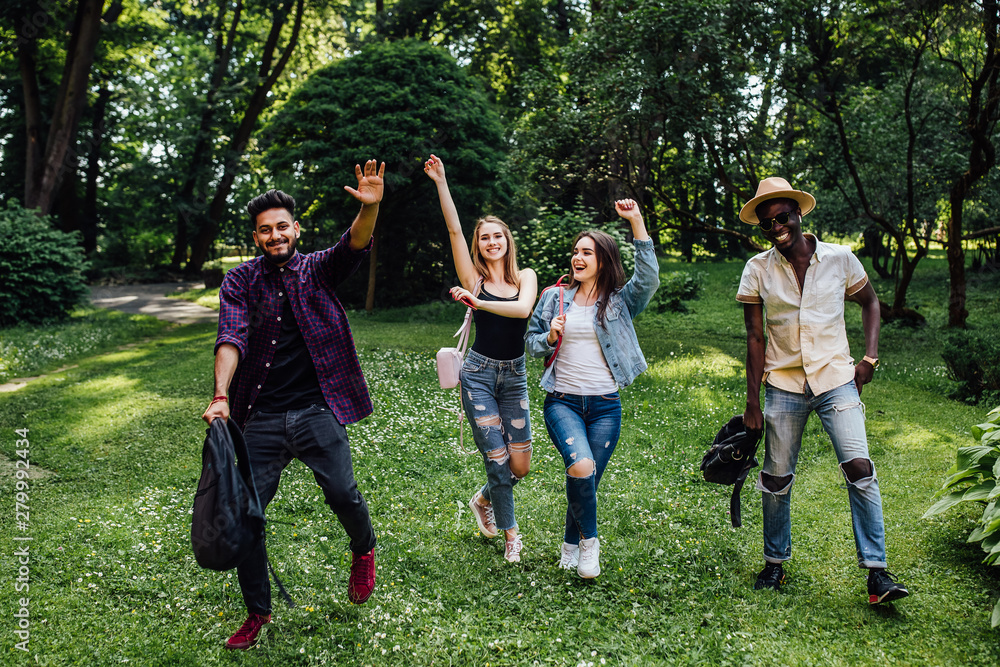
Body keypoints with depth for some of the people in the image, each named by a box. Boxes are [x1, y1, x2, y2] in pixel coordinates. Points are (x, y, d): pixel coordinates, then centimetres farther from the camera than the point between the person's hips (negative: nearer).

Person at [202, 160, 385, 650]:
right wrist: (221, 396, -23)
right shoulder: (240, 282, 6)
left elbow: (355, 245, -14)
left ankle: (364, 551, 20)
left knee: (342, 493, -16)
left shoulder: (318, 270, 6)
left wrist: (369, 208, -35)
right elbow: (231, 338, -8)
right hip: (261, 417, 2)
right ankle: (257, 612, 22)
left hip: (315, 410, -1)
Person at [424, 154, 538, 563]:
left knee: (521, 466, 4)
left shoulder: (526, 277, 4)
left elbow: (523, 309, -17)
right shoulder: (473, 278, 0)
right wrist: (440, 182, -16)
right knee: (497, 461, -4)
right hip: (479, 374, -3)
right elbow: (454, 230, -11)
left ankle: (483, 500, 35)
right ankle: (510, 532, 19)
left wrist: (479, 303, -25)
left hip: (515, 376, 3)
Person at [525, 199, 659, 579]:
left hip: (605, 405, 1)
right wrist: (550, 338, -9)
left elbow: (649, 277, -14)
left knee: (587, 480, 4)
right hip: (562, 401, 0)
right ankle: (589, 539, -2)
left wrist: (637, 222, -19)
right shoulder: (554, 298, 7)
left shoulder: (619, 302, 4)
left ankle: (570, 547, 30)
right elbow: (531, 341, 14)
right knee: (581, 467, -25)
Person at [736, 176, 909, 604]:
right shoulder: (757, 270, -2)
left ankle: (876, 572, -2)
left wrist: (870, 357, 3)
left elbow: (870, 302, 15)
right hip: (783, 386, 1)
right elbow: (755, 339, 0)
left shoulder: (840, 259, -2)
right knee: (777, 479, 6)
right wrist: (752, 401, -1)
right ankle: (775, 562, 26)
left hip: (836, 380, 0)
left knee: (859, 469, -12)